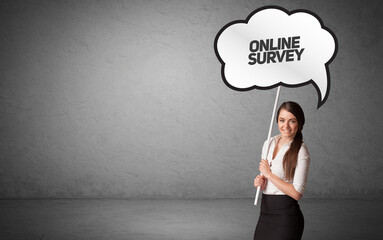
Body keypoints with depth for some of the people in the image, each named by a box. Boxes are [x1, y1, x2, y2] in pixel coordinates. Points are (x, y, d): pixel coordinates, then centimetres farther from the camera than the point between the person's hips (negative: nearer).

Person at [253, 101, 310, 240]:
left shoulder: (301, 152, -13)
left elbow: (296, 193, -18)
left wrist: (268, 174, -14)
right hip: (265, 212, 6)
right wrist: (260, 181, -2)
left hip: (286, 215, -6)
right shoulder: (269, 143, 7)